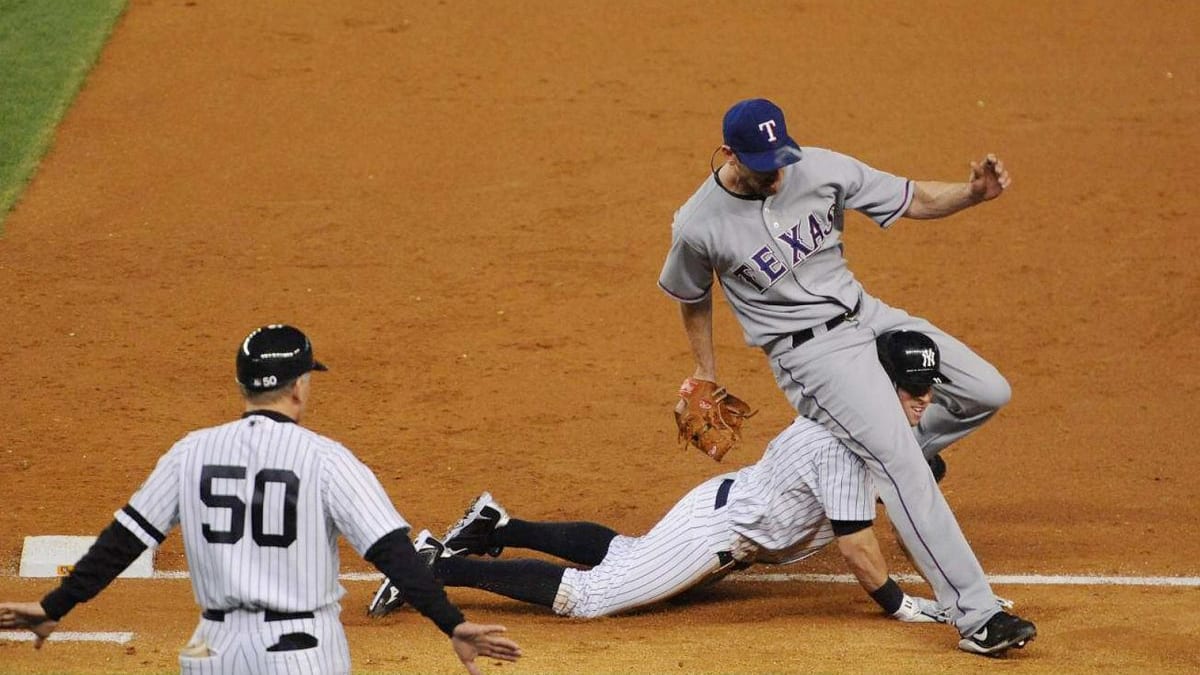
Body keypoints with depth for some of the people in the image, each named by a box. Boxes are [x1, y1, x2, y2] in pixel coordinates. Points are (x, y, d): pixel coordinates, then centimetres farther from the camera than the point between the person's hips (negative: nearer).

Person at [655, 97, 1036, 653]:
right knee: (901, 466, -20)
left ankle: (889, 463, 28)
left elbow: (915, 200, -2)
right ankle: (975, 615, -22)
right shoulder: (698, 226, -15)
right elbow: (691, 296, 6)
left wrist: (974, 192, -21)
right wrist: (704, 376, 15)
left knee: (988, 393, 3)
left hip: (867, 316, 6)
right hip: (809, 353, -6)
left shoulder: (820, 169, -8)